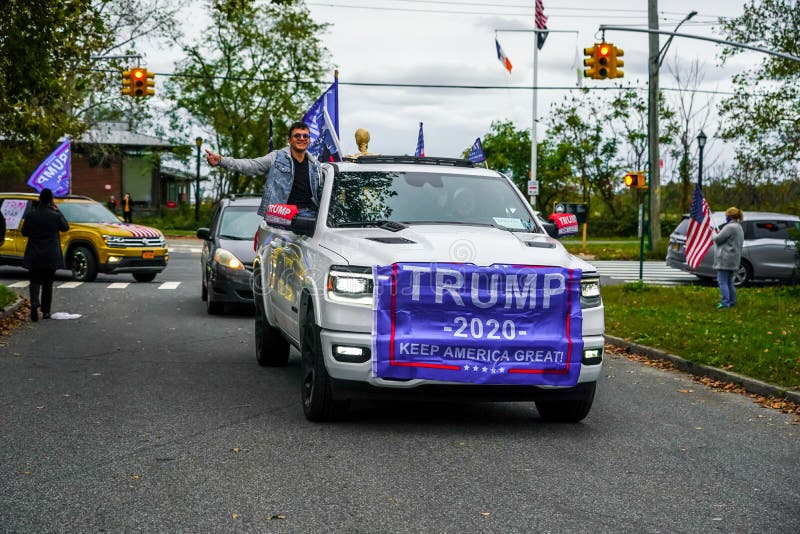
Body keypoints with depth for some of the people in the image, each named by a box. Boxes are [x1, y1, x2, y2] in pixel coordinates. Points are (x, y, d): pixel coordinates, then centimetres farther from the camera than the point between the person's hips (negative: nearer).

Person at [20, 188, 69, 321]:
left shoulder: (30, 215, -7)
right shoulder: (55, 216, -12)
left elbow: (24, 232, 3)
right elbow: (65, 227, 7)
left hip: (34, 256, 0)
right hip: (51, 256, 0)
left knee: (35, 281, 5)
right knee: (47, 283, 11)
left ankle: (34, 303, -22)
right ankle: (46, 311, 15)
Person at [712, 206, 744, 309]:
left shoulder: (730, 227, -16)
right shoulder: (739, 228, 18)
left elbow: (718, 239, -15)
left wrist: (714, 236, 6)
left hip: (726, 258, -10)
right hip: (734, 259, 10)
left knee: (722, 281, -8)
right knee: (729, 281, 16)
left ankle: (725, 302, -13)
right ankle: (732, 302, 19)